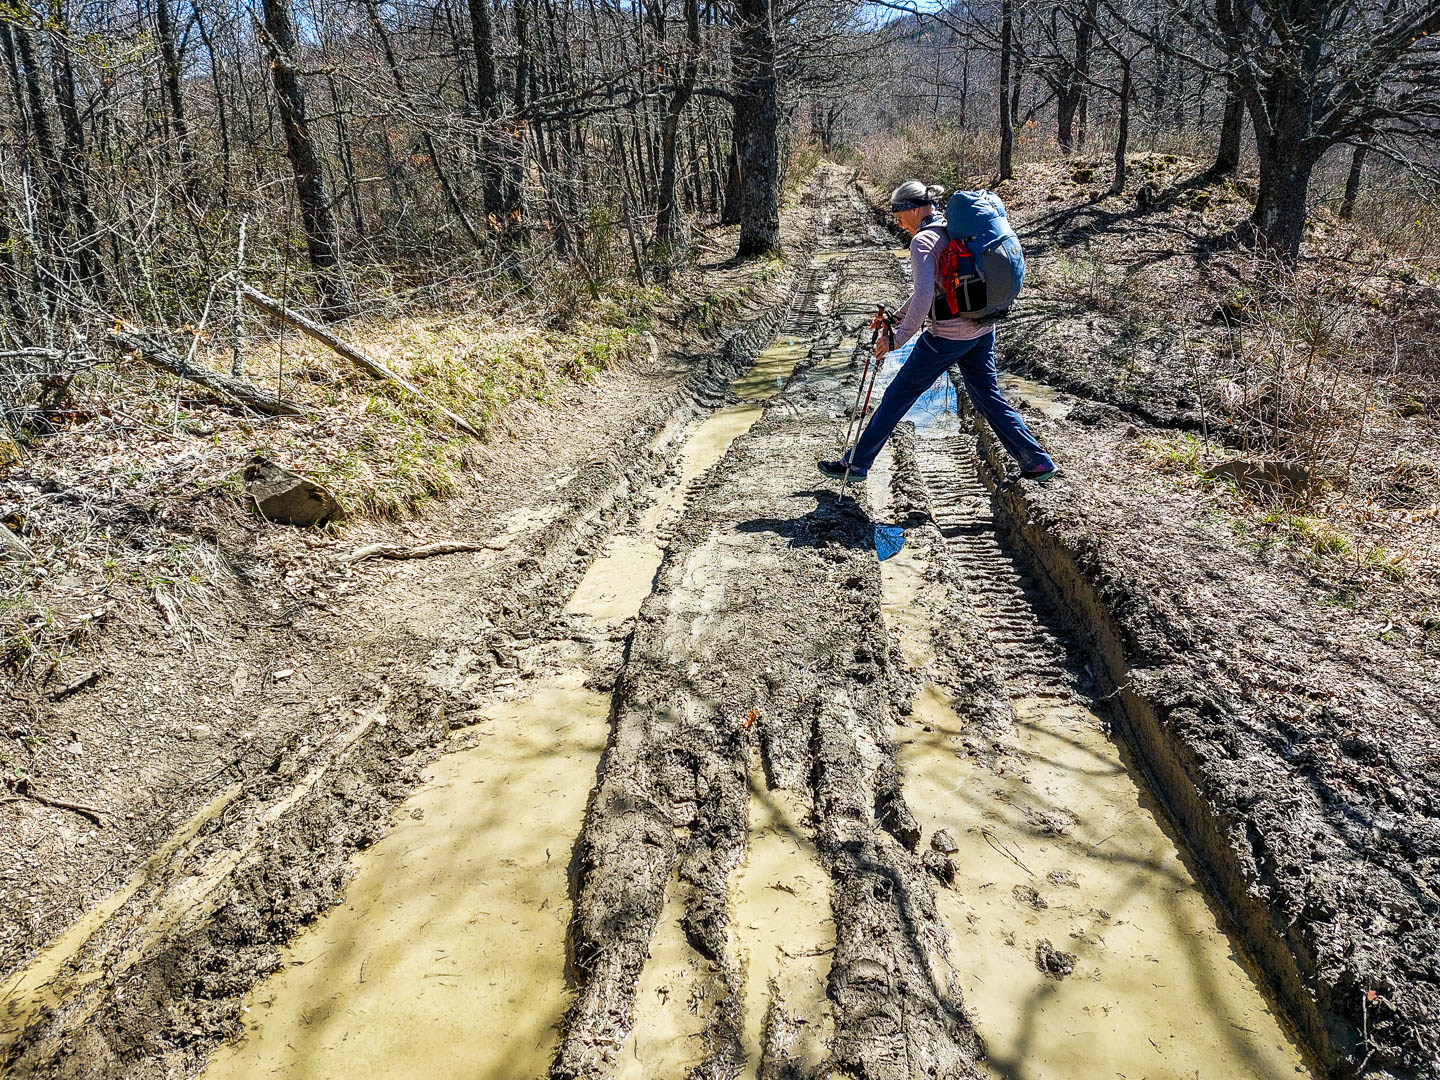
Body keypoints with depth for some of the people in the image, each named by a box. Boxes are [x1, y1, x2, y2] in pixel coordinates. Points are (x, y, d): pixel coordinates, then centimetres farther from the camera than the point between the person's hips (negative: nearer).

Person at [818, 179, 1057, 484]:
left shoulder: (923, 240, -14)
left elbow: (924, 294, -28)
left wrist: (897, 338, -23)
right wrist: (896, 316, 25)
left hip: (948, 336, -8)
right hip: (982, 330, 8)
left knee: (898, 396, 3)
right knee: (988, 396, 16)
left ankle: (856, 463, 12)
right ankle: (1038, 462, 17)